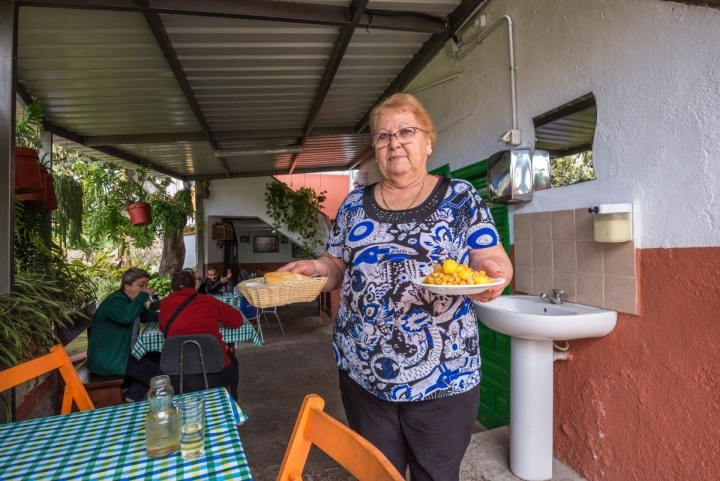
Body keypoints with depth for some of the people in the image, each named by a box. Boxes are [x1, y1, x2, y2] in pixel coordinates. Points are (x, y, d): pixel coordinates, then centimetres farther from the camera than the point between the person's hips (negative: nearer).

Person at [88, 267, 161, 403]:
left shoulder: (129, 300, 11)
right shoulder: (116, 301, -21)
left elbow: (146, 316, 22)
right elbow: (126, 316, -44)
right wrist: (144, 295, -32)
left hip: (122, 352, 10)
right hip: (106, 358, -10)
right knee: (156, 371, -14)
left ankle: (131, 399, 4)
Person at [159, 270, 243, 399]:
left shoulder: (165, 303, 5)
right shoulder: (208, 301, 4)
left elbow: (163, 328, 21)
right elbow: (237, 319, 13)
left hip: (180, 380, 1)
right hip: (217, 375, 0)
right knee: (231, 361, 34)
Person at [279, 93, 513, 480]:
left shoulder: (461, 198, -2)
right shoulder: (355, 204, 5)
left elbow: (495, 261, -5)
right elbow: (337, 265, 9)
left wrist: (491, 272, -27)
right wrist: (316, 268, -13)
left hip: (443, 374, -2)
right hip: (362, 371, 3)